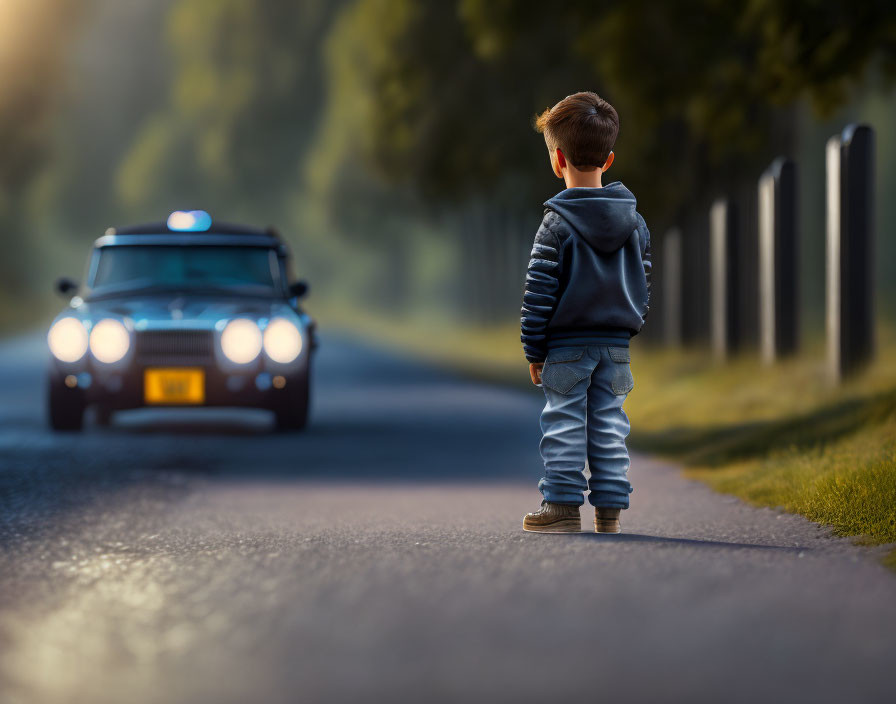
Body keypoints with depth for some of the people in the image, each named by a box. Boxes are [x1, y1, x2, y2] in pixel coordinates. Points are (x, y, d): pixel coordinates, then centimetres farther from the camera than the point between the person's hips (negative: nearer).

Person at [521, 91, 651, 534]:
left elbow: (539, 293, -10)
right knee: (609, 427, 7)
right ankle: (609, 510, 8)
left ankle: (563, 506, 2)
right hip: (616, 346, 5)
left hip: (567, 345, -5)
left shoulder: (558, 223, -11)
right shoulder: (635, 223, 4)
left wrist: (534, 351, -3)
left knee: (564, 424, 2)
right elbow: (643, 287, 10)